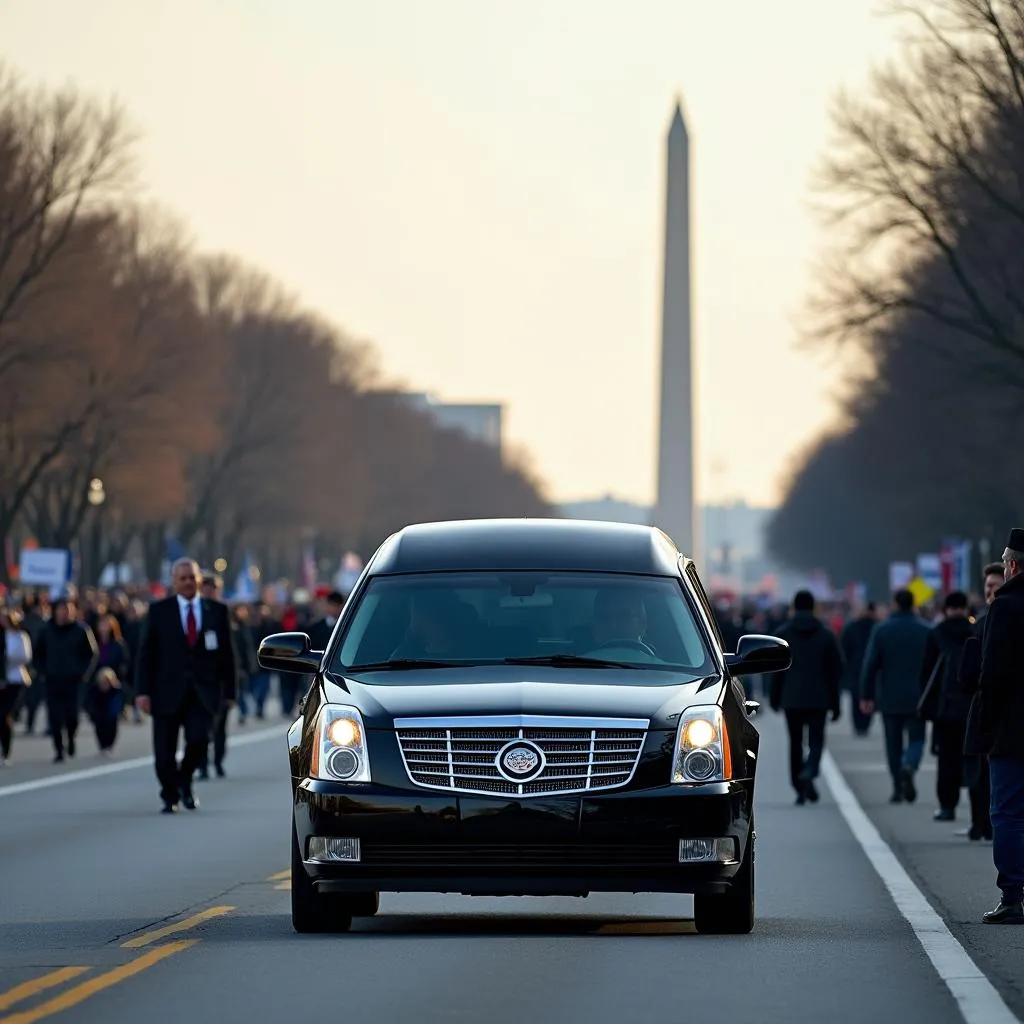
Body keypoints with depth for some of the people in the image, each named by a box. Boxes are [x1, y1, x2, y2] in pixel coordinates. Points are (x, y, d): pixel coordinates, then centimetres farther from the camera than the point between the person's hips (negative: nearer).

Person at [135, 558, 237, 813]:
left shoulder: (217, 611, 7)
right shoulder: (158, 611, 3)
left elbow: (226, 653, 9)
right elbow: (146, 653, 1)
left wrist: (228, 692, 4)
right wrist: (143, 691, -7)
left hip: (203, 692, 0)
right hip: (168, 692, 0)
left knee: (199, 740, -15)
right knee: (165, 751, 1)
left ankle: (185, 781, 14)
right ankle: (170, 797, 18)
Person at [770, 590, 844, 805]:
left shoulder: (782, 634, -1)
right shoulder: (826, 634, 2)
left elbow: (775, 669, -2)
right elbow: (836, 670, 3)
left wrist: (775, 698, 7)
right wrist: (834, 702, 8)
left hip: (792, 698, 0)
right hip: (818, 698, 0)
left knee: (796, 743, 8)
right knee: (816, 740, 5)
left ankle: (799, 788, 7)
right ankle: (809, 772, -23)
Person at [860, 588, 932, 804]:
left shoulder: (881, 630, -3)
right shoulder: (926, 631, -2)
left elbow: (870, 665, -5)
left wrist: (866, 696, 0)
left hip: (889, 698, 0)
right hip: (917, 697, 0)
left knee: (894, 744, 10)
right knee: (916, 739, 7)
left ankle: (898, 789, 9)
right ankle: (909, 767, -24)